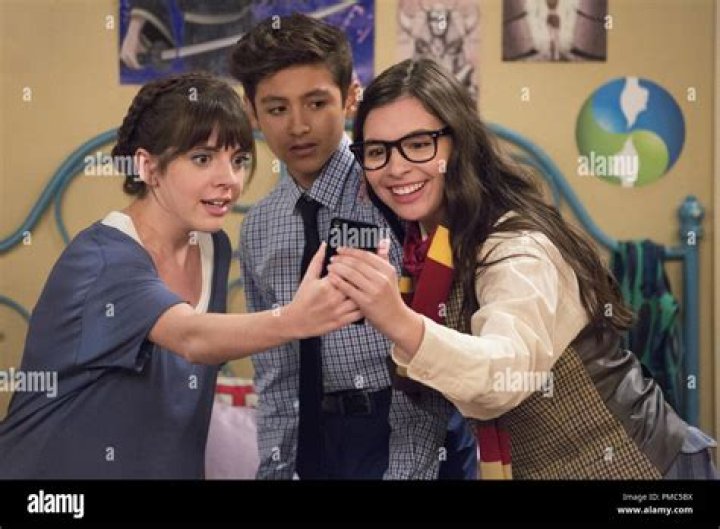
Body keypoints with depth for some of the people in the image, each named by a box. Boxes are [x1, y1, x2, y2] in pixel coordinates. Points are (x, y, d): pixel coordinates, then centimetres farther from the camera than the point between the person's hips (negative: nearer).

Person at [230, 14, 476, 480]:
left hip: (417, 439, -5)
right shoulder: (258, 230, 6)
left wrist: (407, 467, -20)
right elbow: (275, 372, 11)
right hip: (317, 440, 5)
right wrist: (275, 469, 5)